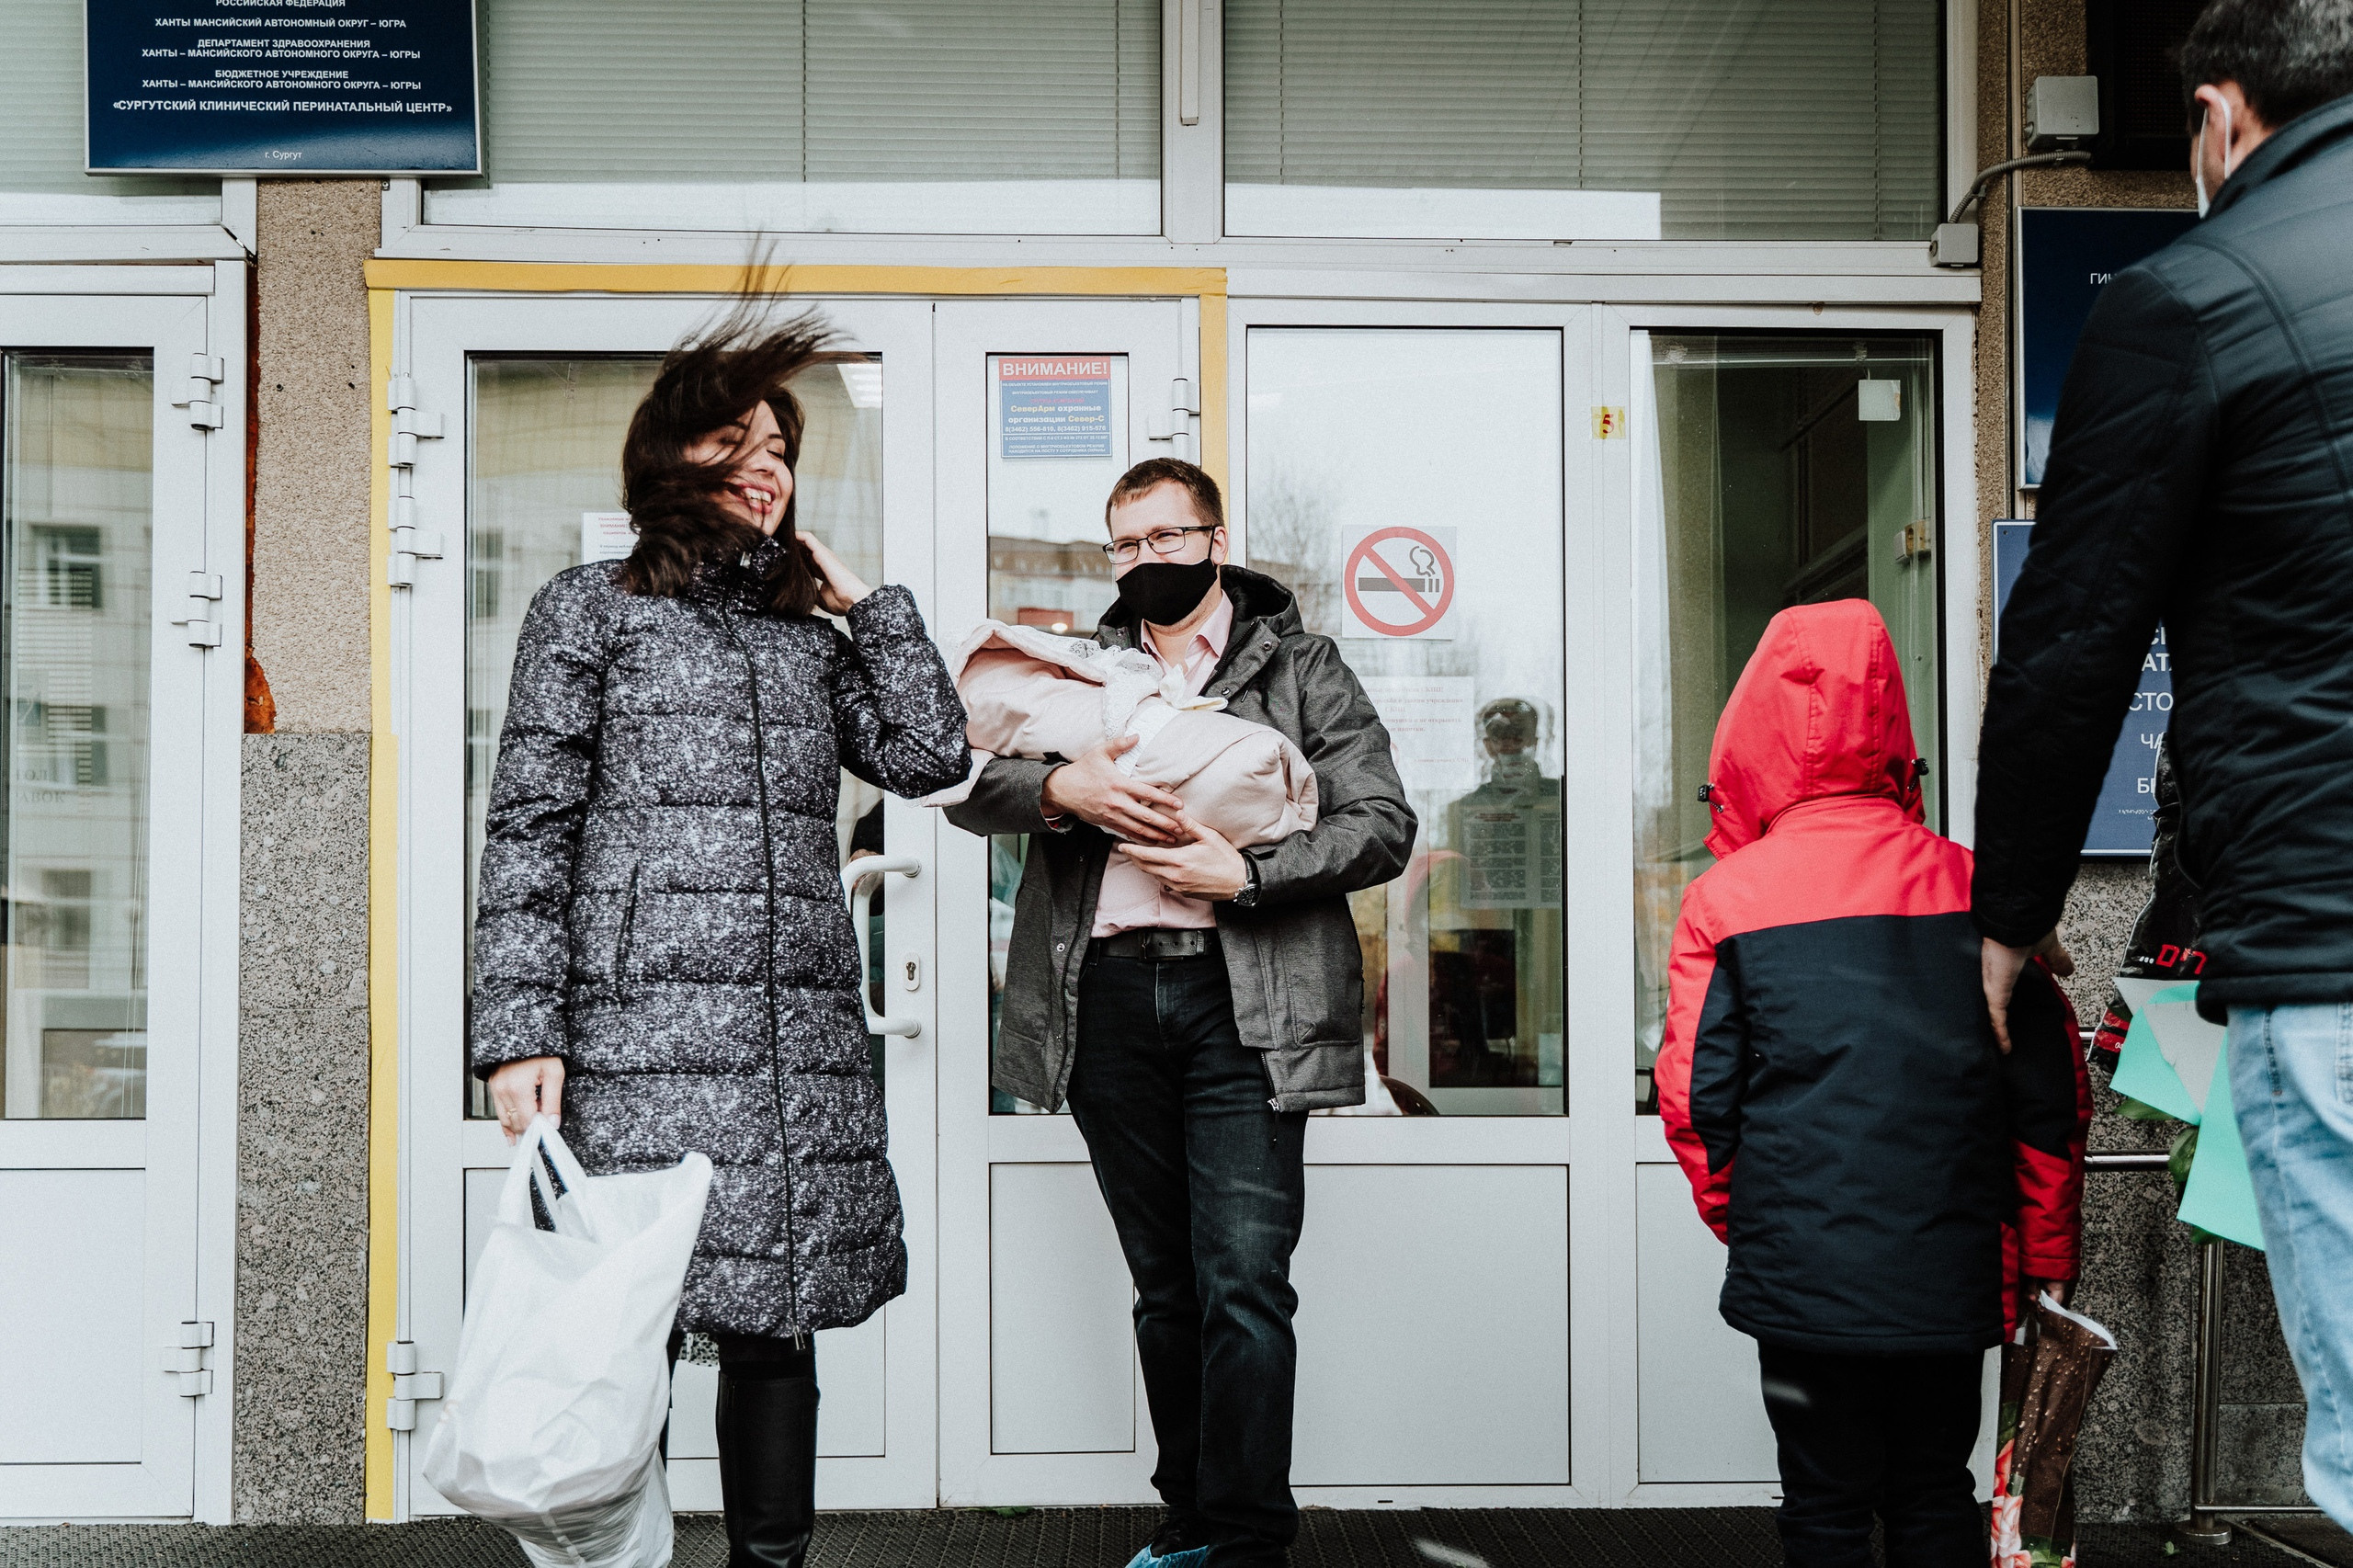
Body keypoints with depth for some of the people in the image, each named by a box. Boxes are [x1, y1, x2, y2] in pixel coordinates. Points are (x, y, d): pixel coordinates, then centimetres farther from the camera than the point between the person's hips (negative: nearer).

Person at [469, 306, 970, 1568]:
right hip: (642, 1027, -4)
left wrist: (865, 595, 13)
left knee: (776, 1320, 6)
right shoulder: (592, 607, 8)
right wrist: (519, 1030, -8)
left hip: (806, 1033, 4)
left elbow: (929, 755, 7)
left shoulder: (811, 634, 21)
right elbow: (527, 829, 1)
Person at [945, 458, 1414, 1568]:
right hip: (1107, 996, 4)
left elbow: (1383, 826, 0)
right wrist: (1058, 787, -13)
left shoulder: (1300, 668, 9)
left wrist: (1242, 873, -12)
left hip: (1242, 1000, -3)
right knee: (1166, 1286, 11)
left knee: (1243, 1284, -9)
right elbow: (964, 786, 8)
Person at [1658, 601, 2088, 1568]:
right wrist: (2048, 1257, 14)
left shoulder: (1725, 899, -5)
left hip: (1804, 1274, -2)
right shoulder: (1975, 887, 1)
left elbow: (1694, 1100, -5)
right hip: (1954, 1275, 3)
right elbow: (2051, 1091, 3)